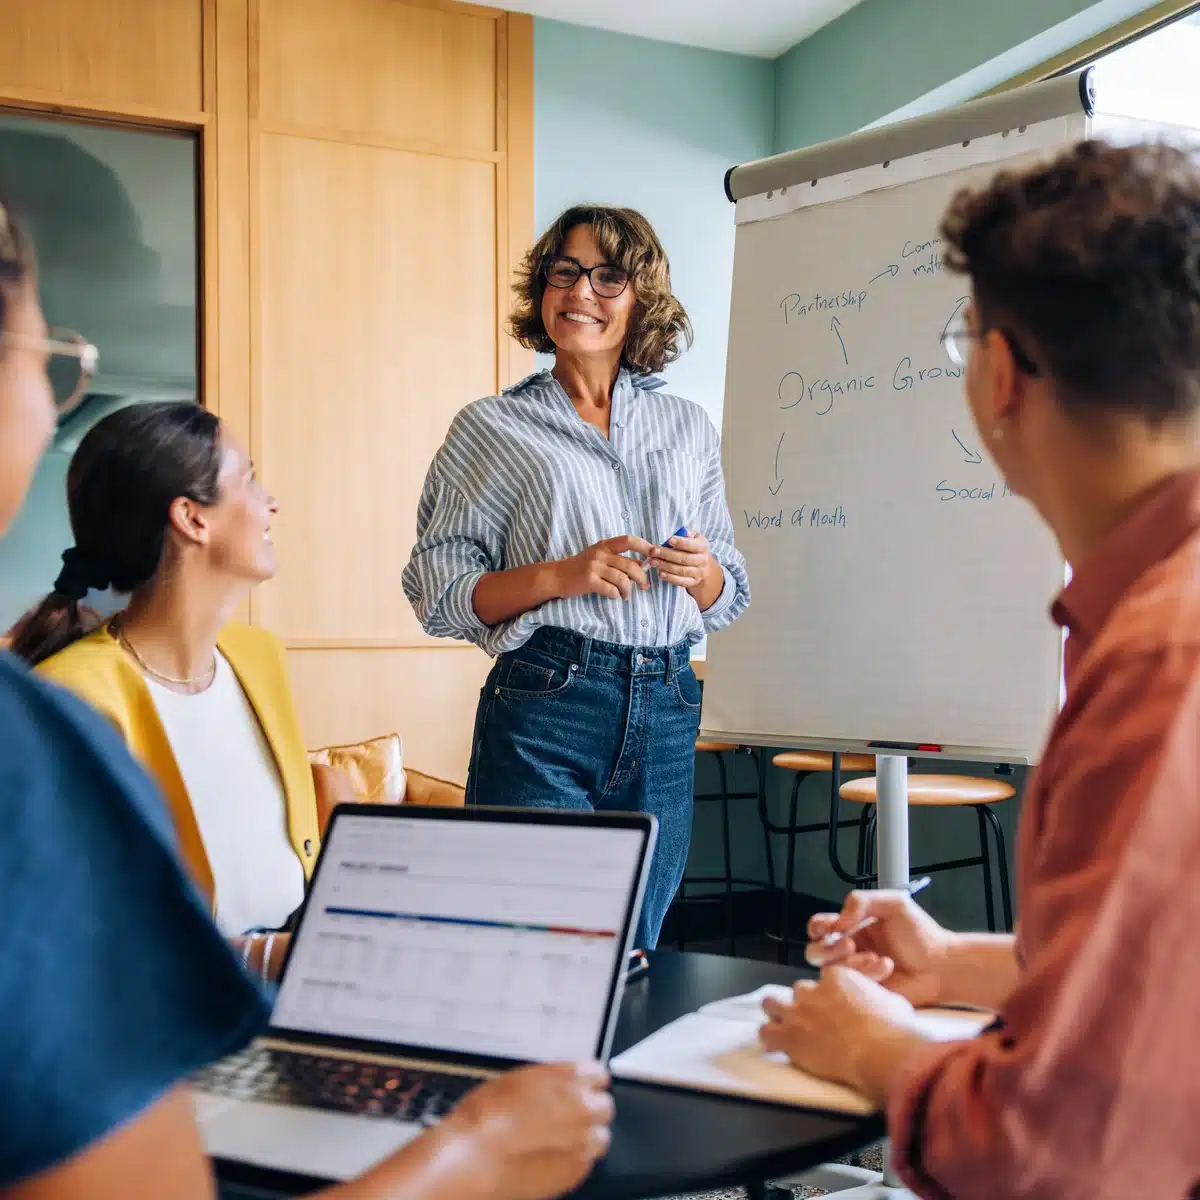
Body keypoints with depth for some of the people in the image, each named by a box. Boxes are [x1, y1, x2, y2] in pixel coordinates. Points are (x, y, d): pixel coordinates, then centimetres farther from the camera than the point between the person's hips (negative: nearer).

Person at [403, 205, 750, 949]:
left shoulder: (689, 429, 15)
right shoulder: (492, 429, 5)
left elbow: (728, 601, 18)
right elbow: (440, 594, -1)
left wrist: (702, 571, -4)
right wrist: (561, 576, -15)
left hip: (665, 714, 4)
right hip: (544, 705, -3)